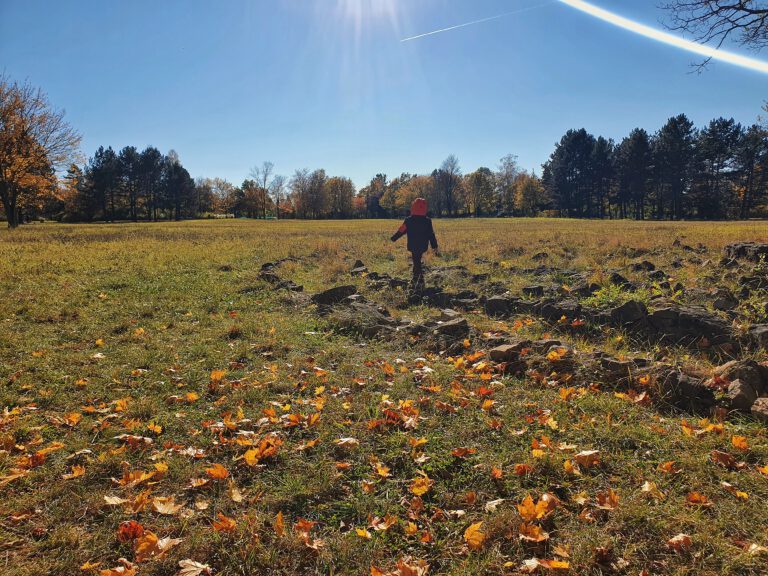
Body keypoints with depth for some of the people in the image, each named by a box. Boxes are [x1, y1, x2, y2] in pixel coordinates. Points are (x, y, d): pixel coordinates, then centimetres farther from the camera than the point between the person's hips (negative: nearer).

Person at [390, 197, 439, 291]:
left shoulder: (409, 220, -12)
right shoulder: (427, 221, -4)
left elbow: (401, 231, -1)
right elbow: (431, 235, -1)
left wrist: (393, 238, 16)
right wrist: (435, 247, 4)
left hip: (413, 247, -3)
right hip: (423, 247, 3)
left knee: (417, 263, 3)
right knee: (417, 262, 18)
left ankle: (420, 282, 1)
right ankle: (415, 280, 26)